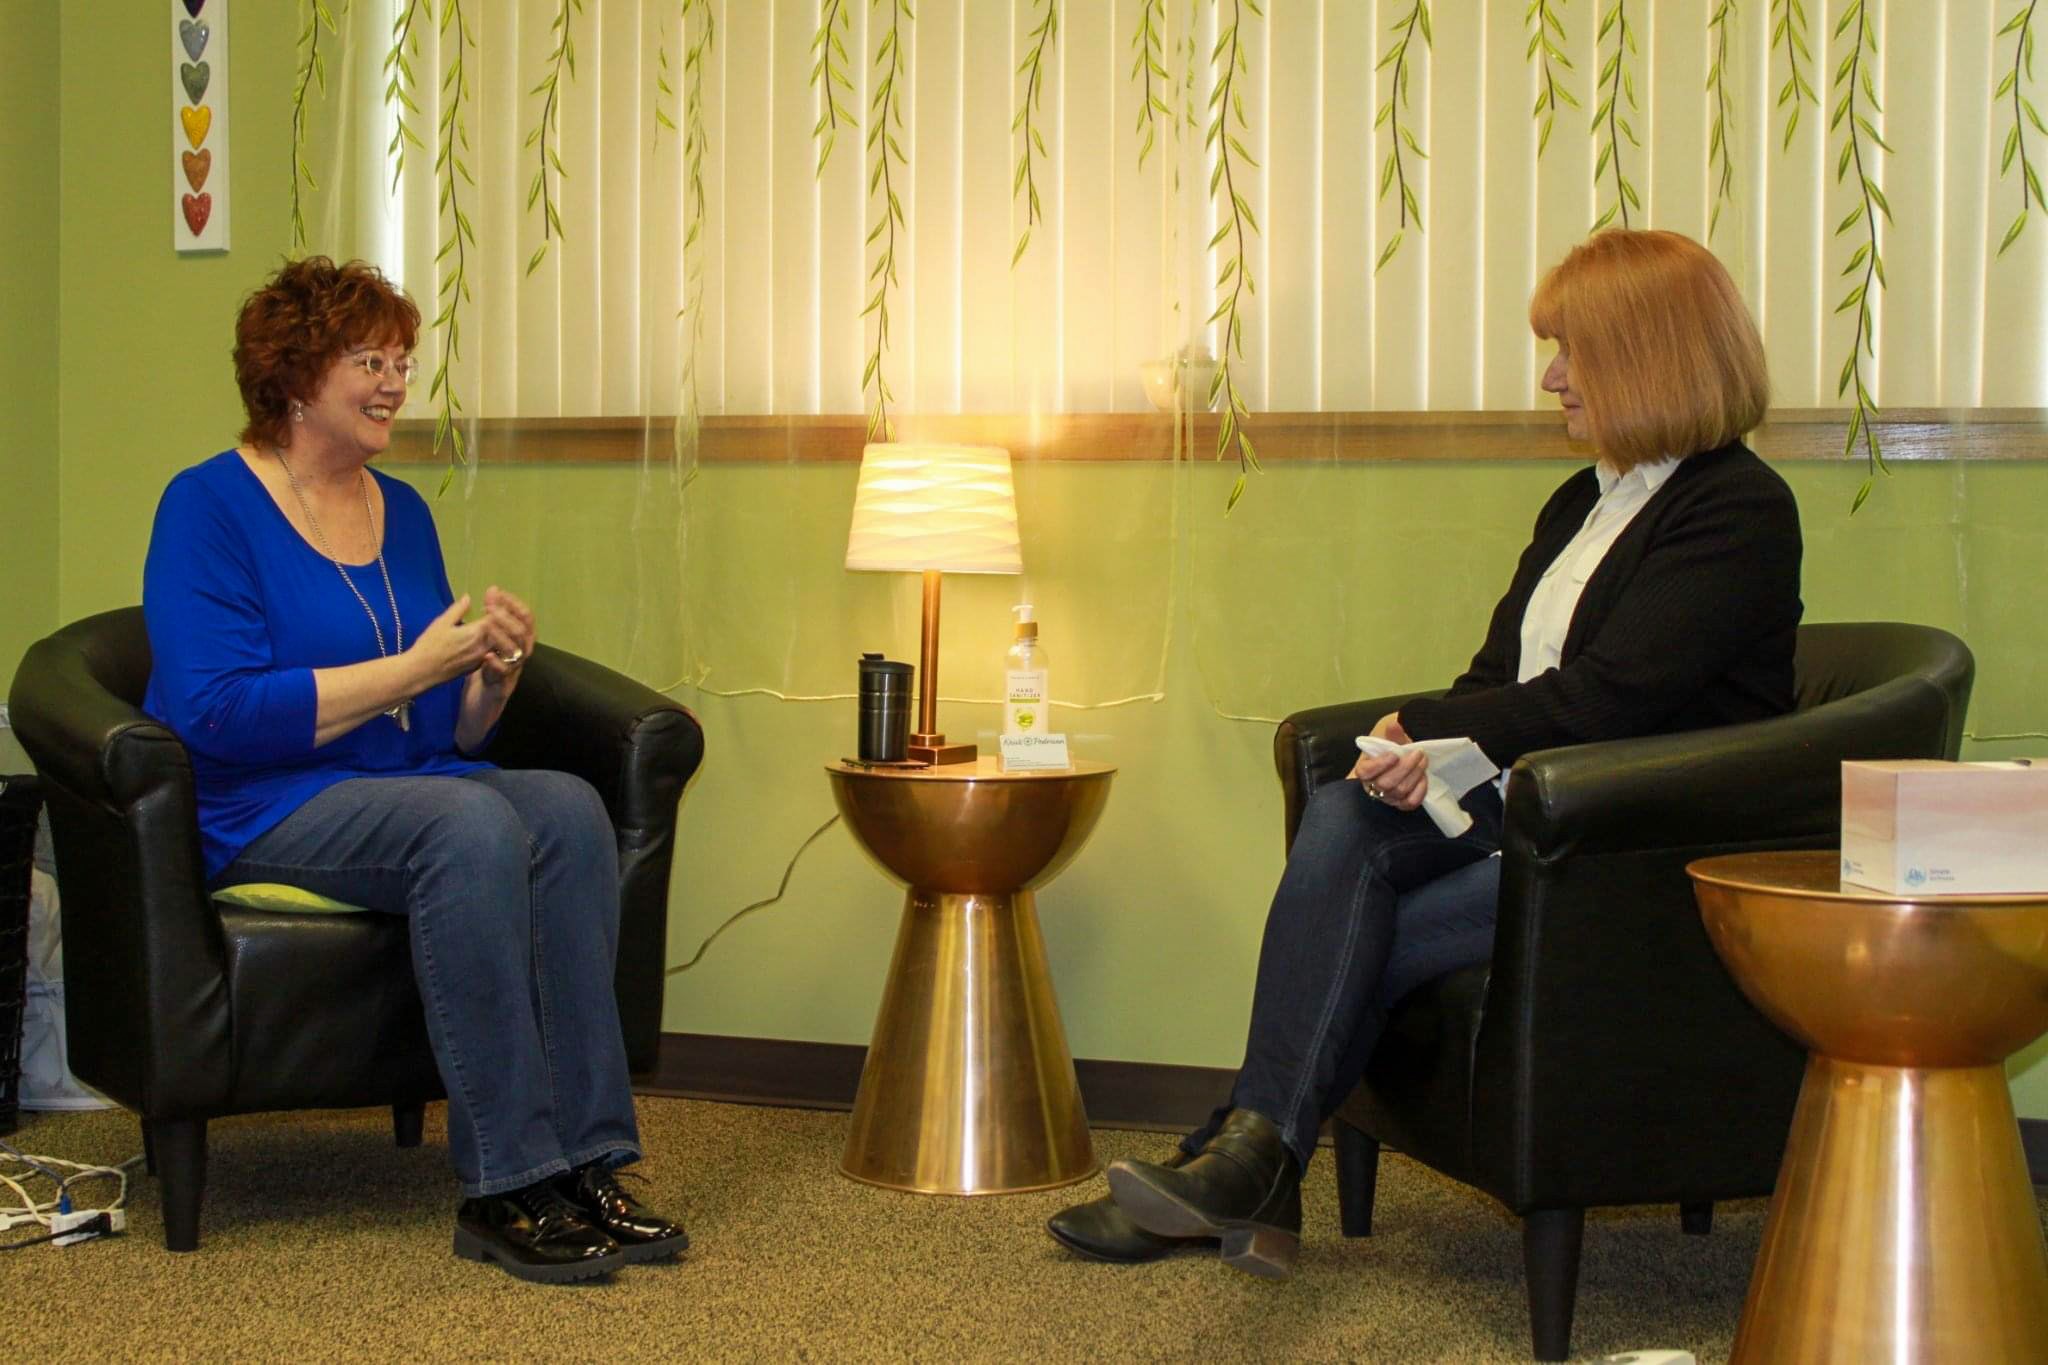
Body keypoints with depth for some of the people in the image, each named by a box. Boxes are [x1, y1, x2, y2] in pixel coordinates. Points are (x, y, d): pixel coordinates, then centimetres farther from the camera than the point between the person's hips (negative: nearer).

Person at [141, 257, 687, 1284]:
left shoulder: (403, 513, 16)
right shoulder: (209, 507, -3)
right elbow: (217, 711, -17)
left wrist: (493, 676, -6)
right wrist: (416, 666, -17)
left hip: (412, 790, 6)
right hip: (262, 814, -6)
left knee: (569, 809, -25)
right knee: (472, 825, -34)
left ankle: (580, 1163, -27)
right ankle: (504, 1189, -31)